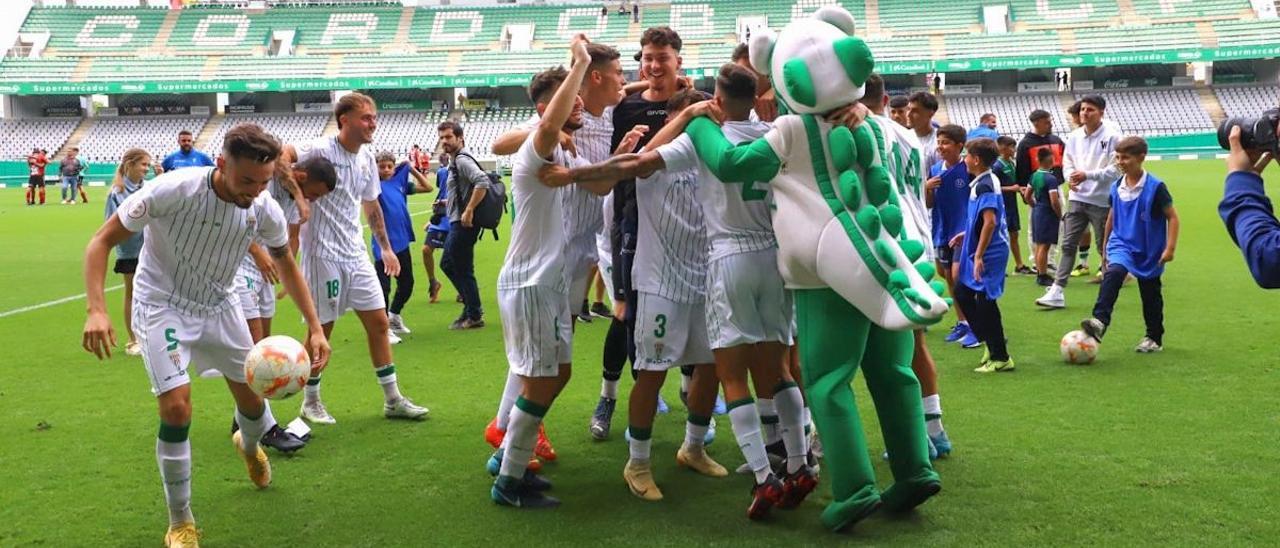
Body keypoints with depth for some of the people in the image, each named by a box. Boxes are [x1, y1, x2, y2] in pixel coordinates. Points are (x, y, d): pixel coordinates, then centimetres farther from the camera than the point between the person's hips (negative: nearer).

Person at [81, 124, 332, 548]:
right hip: (162, 306, -4)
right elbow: (101, 241, -20)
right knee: (176, 406, -18)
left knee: (253, 400, 7)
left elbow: (287, 266, 1)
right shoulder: (171, 191, -30)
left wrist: (315, 327, -5)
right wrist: (96, 310, -32)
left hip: (218, 307, 4)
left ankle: (249, 446, 48)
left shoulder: (265, 210, -17)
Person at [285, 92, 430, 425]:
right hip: (323, 254, -7)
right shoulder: (322, 150, -14)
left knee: (379, 323, 6)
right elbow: (282, 155, -30)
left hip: (356, 254, 7)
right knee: (321, 329, 4)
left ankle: (393, 400, 16)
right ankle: (310, 402, 22)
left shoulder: (367, 159, 9)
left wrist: (385, 247, 24)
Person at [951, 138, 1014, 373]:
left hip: (988, 254, -10)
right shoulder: (985, 182, 12)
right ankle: (991, 343, 24)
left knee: (986, 302, -3)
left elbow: (990, 222, -25)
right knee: (962, 293, 16)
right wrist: (967, 235, 25)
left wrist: (979, 255, -25)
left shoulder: (985, 186, -18)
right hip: (977, 251, 10)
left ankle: (1000, 357, 7)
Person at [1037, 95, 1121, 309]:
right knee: (1068, 245, 0)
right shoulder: (1075, 136, 6)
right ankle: (1057, 291, -2)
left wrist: (1087, 175, -19)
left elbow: (1115, 169, -12)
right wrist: (1070, 177, -7)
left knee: (1105, 247, 8)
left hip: (1102, 201, -4)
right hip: (1077, 198, 4)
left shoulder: (1111, 136, -10)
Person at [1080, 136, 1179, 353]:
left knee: (1150, 296, 10)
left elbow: (1172, 217, -9)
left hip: (1148, 252, -2)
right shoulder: (1116, 187, 1)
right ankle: (1100, 321, -39)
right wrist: (1105, 247, 18)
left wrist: (1170, 248, -16)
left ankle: (1154, 338, 27)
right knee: (1113, 273, -28)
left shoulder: (1155, 187, -13)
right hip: (1121, 245, 2)